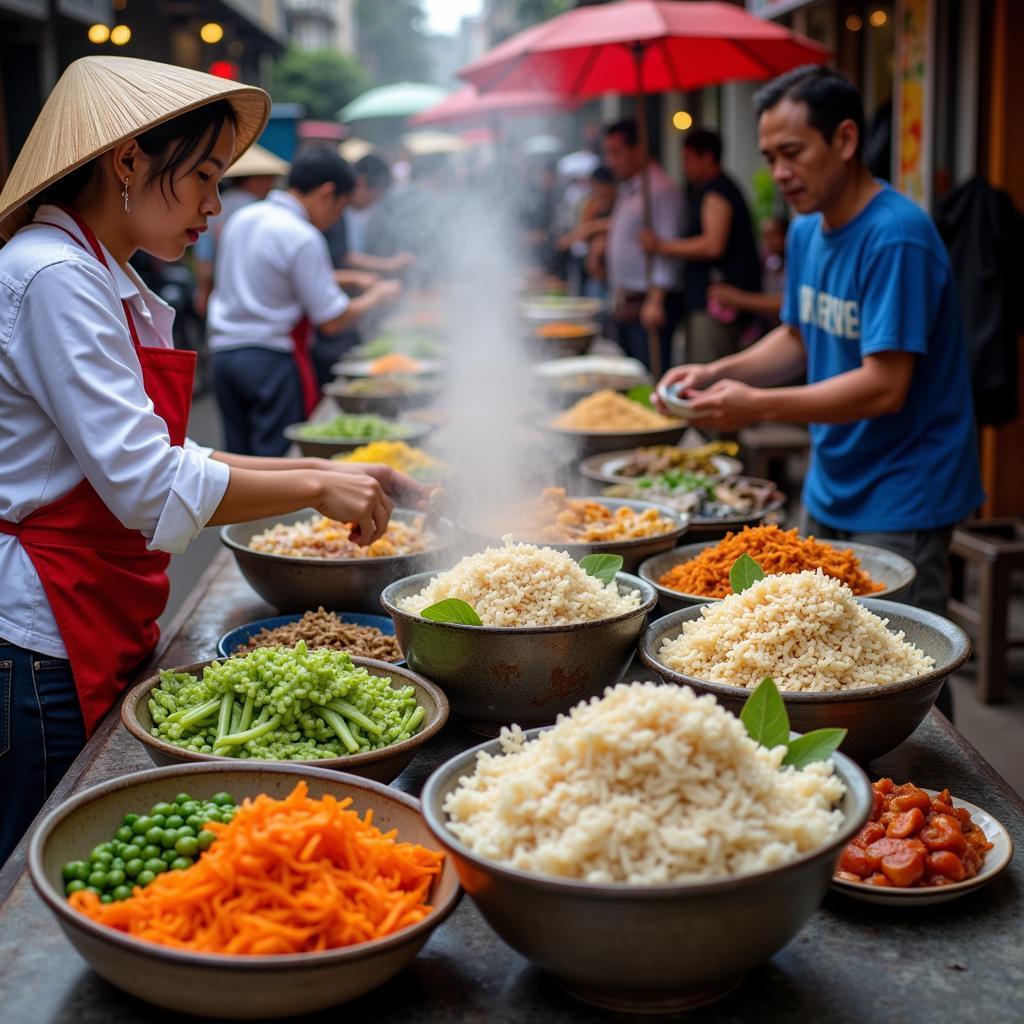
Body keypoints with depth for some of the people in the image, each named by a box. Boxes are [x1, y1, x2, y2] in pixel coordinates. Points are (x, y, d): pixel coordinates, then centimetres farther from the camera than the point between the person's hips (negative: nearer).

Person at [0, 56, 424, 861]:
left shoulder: (109, 283, 13)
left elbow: (160, 455, 14)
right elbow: (147, 488, -23)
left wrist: (317, 469, 6)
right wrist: (315, 488, -14)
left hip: (101, 631, 9)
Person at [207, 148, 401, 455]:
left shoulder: (241, 218, 10)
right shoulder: (303, 238, -14)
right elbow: (332, 320, -14)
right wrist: (375, 295, 5)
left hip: (223, 350, 8)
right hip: (271, 358, -8)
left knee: (238, 457, 12)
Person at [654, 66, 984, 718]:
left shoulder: (896, 237, -20)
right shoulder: (807, 231, 7)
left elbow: (885, 388, -25)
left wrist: (756, 406, -25)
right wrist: (718, 373, 1)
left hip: (899, 507, -8)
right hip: (829, 492, 8)